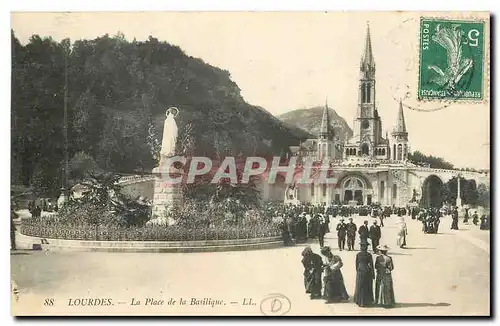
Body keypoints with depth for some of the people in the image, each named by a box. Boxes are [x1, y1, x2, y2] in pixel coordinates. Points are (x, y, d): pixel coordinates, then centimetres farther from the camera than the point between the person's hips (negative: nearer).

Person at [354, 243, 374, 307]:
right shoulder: (369, 255, -9)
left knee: (360, 287, 11)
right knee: (368, 287, 10)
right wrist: (373, 274, 0)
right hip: (367, 271, -1)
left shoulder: (358, 254, -4)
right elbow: (371, 265, -8)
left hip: (360, 271, 2)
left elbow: (356, 264, 2)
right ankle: (367, 302, 15)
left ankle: (360, 302, 15)